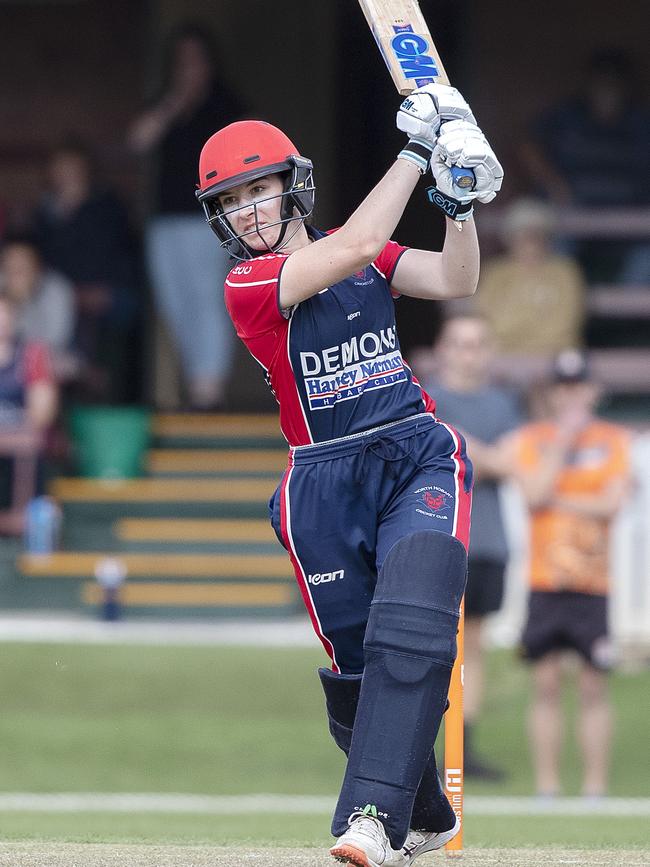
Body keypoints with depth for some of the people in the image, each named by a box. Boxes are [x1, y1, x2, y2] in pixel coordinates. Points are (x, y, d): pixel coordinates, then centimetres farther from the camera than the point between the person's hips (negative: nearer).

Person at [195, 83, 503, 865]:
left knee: (409, 629, -23)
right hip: (324, 488, -1)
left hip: (420, 459, 1)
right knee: (356, 667, 3)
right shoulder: (247, 286, -6)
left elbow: (454, 281, 3)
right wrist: (415, 151, -12)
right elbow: (355, 248, -17)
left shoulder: (368, 257, 11)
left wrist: (458, 201, -12)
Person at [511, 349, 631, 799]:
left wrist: (555, 500, -6)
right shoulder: (532, 439, 8)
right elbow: (534, 494, -9)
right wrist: (563, 440, -8)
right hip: (544, 583, 1)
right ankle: (547, 787, 5)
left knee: (594, 686, -2)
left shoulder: (614, 440, 6)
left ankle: (596, 788, 2)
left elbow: (611, 504, -6)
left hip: (592, 583, -1)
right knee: (546, 685, 1)